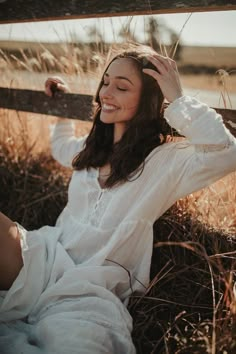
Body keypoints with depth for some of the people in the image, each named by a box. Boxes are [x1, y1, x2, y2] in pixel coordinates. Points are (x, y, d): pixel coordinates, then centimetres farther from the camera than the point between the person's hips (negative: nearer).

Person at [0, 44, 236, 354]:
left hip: (90, 288, -5)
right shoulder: (92, 148, 16)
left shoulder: (166, 161, -4)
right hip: (46, 255, 5)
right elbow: (61, 147, 41)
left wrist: (178, 100, -18)